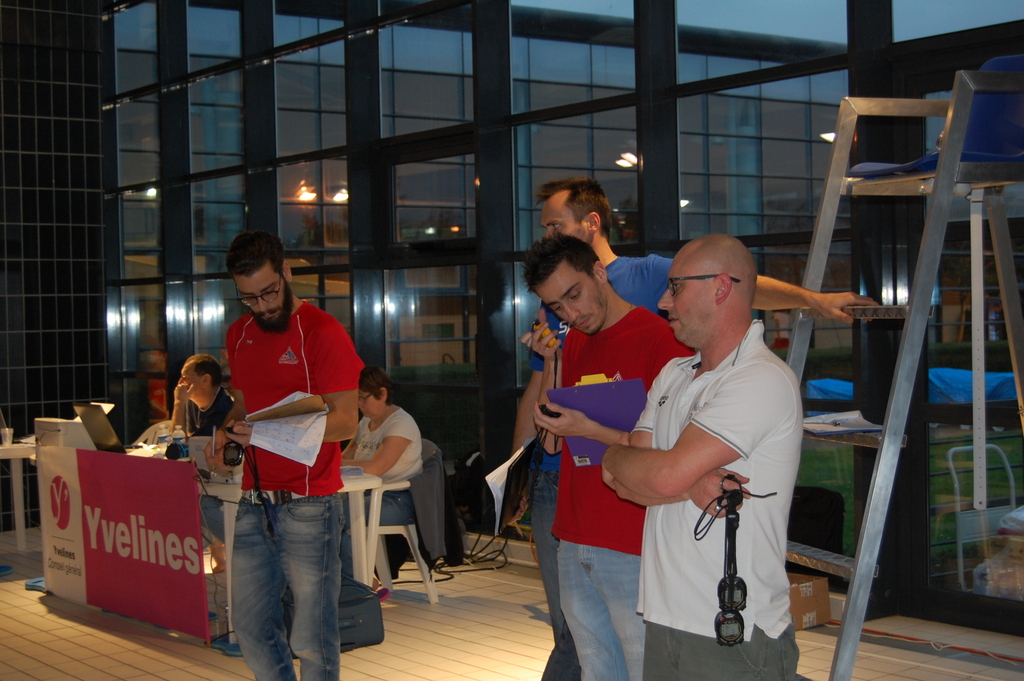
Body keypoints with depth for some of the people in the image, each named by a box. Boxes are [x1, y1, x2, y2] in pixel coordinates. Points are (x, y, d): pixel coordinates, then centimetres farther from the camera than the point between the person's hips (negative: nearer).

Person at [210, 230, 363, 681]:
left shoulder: (323, 332, -8)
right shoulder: (239, 334, 14)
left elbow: (345, 423, -13)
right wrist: (227, 432, 5)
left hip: (308, 506, -7)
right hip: (254, 503, 7)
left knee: (311, 641, -2)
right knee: (250, 626, 11)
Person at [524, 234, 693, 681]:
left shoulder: (660, 338, -11)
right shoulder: (574, 342, 14)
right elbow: (551, 440, 16)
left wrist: (590, 430, -20)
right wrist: (550, 362, 6)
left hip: (634, 552, -7)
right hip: (576, 544, 7)